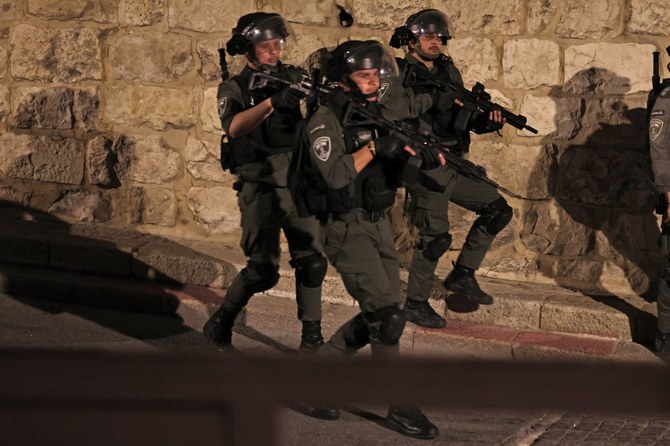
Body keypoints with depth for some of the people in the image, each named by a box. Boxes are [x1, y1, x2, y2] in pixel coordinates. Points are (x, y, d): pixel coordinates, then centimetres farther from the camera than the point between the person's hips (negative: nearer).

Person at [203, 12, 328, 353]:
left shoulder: (293, 77, 6)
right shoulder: (233, 89, -4)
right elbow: (235, 127, -24)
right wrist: (270, 102, -40)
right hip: (260, 187, -3)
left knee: (312, 261, -1)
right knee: (263, 270, -7)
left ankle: (312, 332, 11)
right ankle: (220, 323, 12)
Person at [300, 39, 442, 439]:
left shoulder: (380, 115, 9)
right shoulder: (326, 121, -12)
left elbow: (399, 167, 10)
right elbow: (335, 175, -24)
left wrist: (428, 156, -10)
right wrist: (373, 148, -25)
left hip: (379, 224, 8)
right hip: (346, 229, -8)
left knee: (379, 316, 10)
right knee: (387, 316, -13)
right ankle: (401, 408, -7)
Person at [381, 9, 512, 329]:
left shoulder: (448, 72, 12)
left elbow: (467, 118, 13)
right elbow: (390, 107, -28)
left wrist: (488, 121, -7)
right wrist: (435, 96, -32)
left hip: (454, 166, 8)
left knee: (498, 210, 6)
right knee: (435, 237, -10)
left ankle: (463, 275, 15)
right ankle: (415, 304, 5)